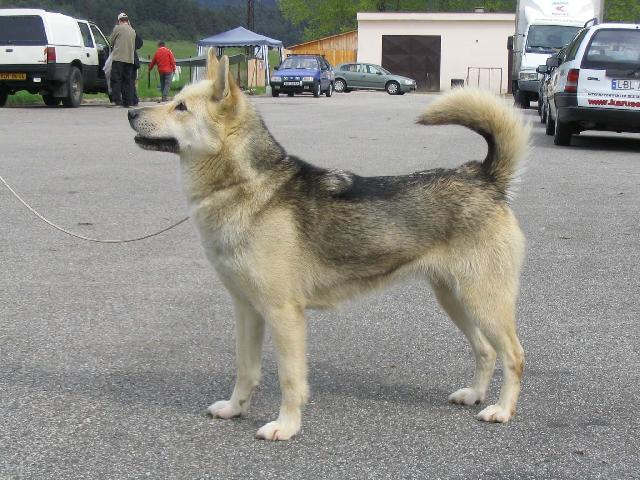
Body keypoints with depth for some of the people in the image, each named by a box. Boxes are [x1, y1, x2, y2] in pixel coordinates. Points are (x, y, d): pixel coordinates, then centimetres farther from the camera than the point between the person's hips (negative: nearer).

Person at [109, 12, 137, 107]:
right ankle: (128, 101, 7)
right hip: (130, 59, 5)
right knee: (128, 81, 7)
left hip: (119, 57, -5)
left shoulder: (117, 28, -2)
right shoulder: (133, 31, 15)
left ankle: (117, 100, -12)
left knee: (116, 80, -3)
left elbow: (112, 41, 7)